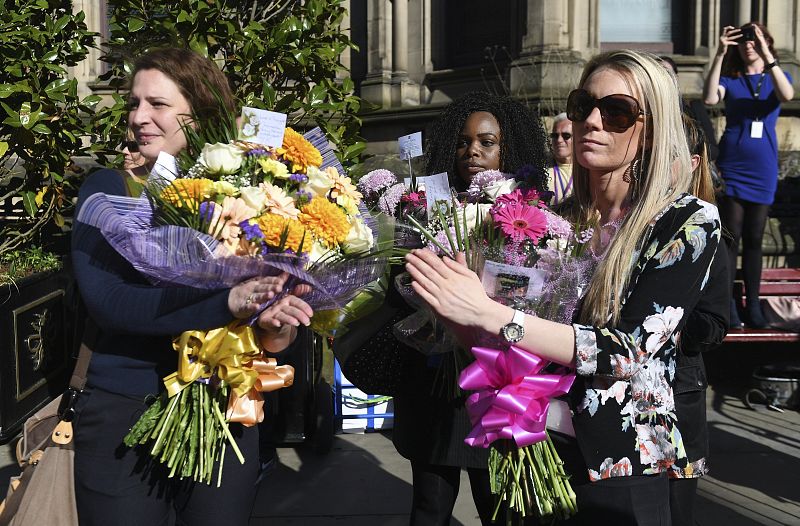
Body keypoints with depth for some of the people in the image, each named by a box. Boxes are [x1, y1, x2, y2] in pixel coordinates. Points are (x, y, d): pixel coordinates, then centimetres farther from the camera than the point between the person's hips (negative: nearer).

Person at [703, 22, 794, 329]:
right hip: (732, 167, -1)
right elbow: (709, 99, -17)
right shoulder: (729, 79, 5)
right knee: (731, 238, -3)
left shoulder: (777, 78, 7)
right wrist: (719, 55, -21)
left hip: (763, 169, 1)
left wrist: (768, 57, -25)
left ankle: (753, 305, 14)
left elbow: (787, 95, -17)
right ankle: (729, 306, 1)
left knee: (754, 239, 7)